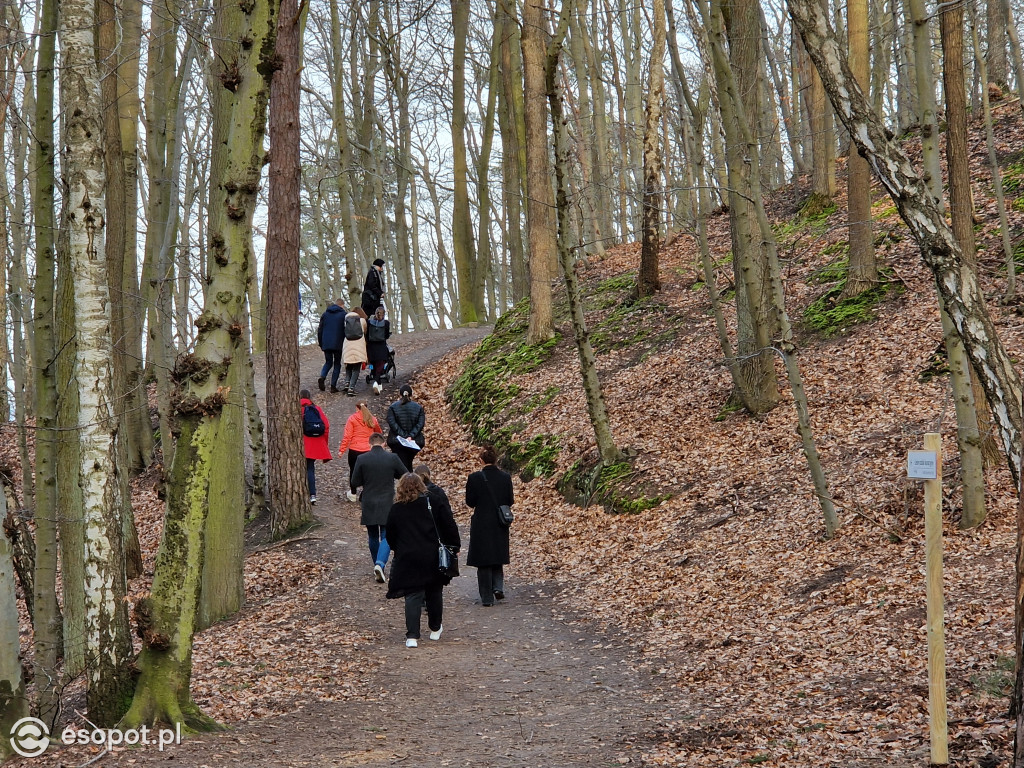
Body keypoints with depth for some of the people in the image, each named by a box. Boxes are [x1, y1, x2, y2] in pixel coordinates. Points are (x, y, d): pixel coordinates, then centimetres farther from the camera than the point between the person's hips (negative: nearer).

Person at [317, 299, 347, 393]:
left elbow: (320, 330, 12)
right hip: (338, 344, -3)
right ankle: (333, 385, 1)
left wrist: (320, 343, 19)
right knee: (337, 364, 7)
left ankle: (322, 377, -9)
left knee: (328, 362, 18)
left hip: (326, 344, 3)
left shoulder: (325, 314, 10)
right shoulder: (343, 315, -3)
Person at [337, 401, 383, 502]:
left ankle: (353, 494, 22)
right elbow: (379, 433, 17)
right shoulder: (372, 419, 3)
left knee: (353, 471, 14)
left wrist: (341, 450, -7)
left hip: (354, 450, -2)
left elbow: (347, 436, -10)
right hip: (369, 450, 2)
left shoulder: (352, 419, -7)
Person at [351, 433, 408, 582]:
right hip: (387, 505, -1)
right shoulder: (392, 458, -7)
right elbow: (405, 475, 5)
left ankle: (378, 565, 26)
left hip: (369, 505, 1)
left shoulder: (362, 459, -6)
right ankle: (380, 563, -20)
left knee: (373, 537, 16)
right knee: (386, 536, 2)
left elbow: (355, 483, -3)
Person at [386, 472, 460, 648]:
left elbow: (390, 537, 7)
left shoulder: (396, 510, 1)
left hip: (408, 559, -1)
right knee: (434, 593, 17)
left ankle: (412, 636, -10)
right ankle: (435, 629, 31)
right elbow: (450, 525, 0)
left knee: (412, 596, 0)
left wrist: (399, 551, 24)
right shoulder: (433, 503, 0)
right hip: (433, 557, 1)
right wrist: (453, 546, 10)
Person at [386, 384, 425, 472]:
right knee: (409, 464, 19)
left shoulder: (392, 407, 0)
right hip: (414, 441, 2)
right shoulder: (418, 407, 3)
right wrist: (411, 436, -12)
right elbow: (420, 424, -7)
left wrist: (403, 435, -12)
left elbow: (391, 423, -10)